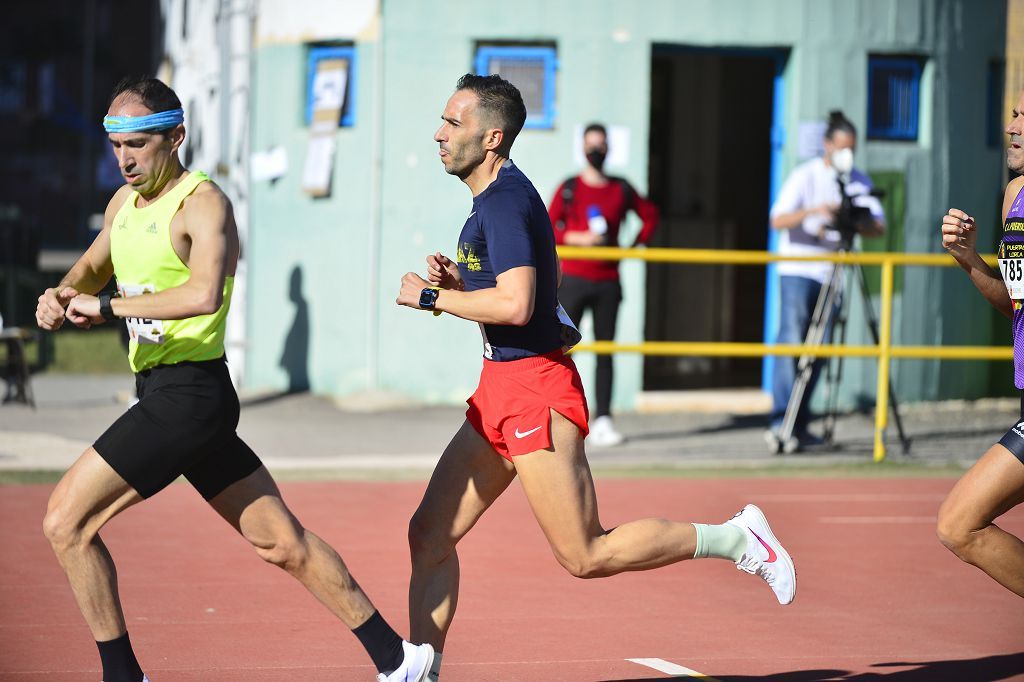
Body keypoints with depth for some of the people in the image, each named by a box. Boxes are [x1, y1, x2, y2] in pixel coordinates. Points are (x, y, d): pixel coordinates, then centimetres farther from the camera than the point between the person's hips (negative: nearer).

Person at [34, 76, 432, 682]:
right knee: (283, 541, 12)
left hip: (188, 395, -9)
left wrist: (107, 307, -28)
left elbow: (204, 293, -31)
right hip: (166, 397, 9)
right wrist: (62, 296, 8)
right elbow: (92, 268, 31)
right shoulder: (124, 203, 14)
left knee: (66, 521, -10)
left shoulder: (203, 202, -12)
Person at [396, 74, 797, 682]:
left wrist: (432, 297, -16)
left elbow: (516, 306, -27)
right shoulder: (495, 199, 16)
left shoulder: (506, 202, -15)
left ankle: (733, 539, 4)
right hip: (501, 388, 10)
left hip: (532, 388, -10)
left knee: (586, 556, -7)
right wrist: (457, 282, 10)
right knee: (429, 535, 5)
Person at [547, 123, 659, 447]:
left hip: (607, 281, 3)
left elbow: (650, 215, 19)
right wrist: (578, 238, -18)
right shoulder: (569, 189, 0)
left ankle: (602, 419, 2)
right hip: (572, 279, -3)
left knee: (605, 350, 1)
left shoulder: (621, 189, 8)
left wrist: (634, 246, 7)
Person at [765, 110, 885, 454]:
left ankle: (800, 425, 8)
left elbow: (879, 226, 1)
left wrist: (855, 223, -19)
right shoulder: (805, 176, -6)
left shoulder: (859, 181, 8)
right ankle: (779, 423, -19)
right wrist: (814, 211, -29)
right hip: (798, 270, -5)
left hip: (831, 274, 5)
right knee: (791, 341, -14)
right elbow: (778, 220, -14)